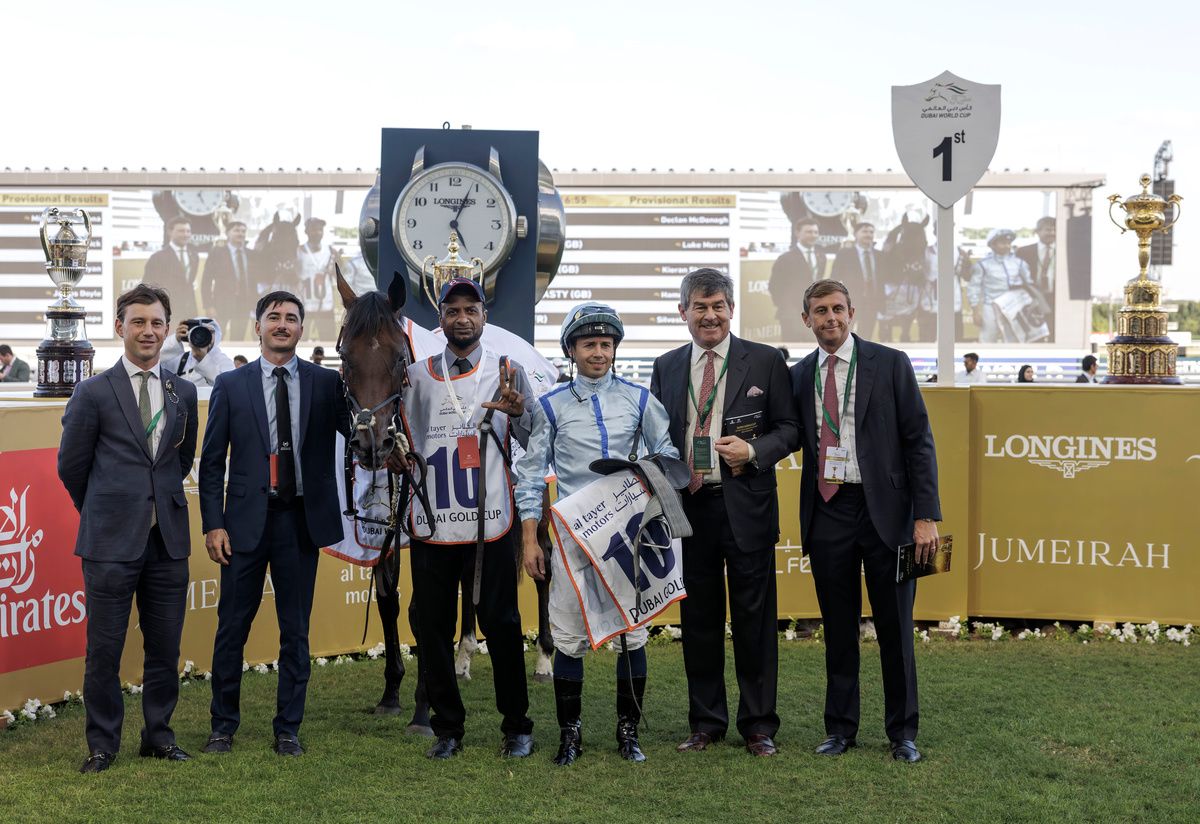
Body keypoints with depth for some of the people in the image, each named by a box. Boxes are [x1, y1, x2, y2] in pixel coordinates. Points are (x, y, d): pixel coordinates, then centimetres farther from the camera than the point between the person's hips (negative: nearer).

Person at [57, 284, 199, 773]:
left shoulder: (184, 393, 9)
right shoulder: (94, 392, -2)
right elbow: (70, 466, 6)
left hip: (168, 539, 3)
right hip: (112, 541, -3)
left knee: (165, 648, 9)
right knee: (104, 650, 3)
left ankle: (158, 735, 23)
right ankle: (102, 745, 16)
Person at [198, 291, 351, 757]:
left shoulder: (327, 384, 5)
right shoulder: (231, 385, 4)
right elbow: (212, 461, 3)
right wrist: (213, 523, -4)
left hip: (301, 520, 1)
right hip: (247, 519, 0)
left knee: (295, 630, 8)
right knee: (233, 626, 6)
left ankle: (288, 729, 19)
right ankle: (224, 724, 21)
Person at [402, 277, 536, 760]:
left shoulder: (507, 373, 5)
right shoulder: (417, 376, 10)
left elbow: (535, 443, 0)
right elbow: (405, 443, 15)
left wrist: (517, 411, -19)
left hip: (490, 522, -2)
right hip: (432, 522, 2)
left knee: (501, 624, 2)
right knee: (434, 627, 7)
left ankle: (516, 725, 14)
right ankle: (448, 728, 19)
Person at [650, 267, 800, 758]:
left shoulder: (765, 362, 2)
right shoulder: (666, 368, 10)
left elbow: (789, 428, 3)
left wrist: (753, 450, -15)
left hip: (745, 507, -3)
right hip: (688, 508, 3)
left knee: (754, 620, 3)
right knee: (699, 619, 9)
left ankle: (759, 726, 14)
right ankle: (706, 722, 21)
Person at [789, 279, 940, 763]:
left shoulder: (890, 364, -1)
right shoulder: (799, 376, 9)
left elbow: (919, 439, -3)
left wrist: (927, 514, -10)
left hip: (884, 509, -3)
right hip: (826, 512, 3)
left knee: (895, 627, 5)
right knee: (838, 628, 10)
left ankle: (902, 732, 17)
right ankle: (840, 728, 21)